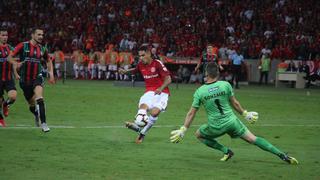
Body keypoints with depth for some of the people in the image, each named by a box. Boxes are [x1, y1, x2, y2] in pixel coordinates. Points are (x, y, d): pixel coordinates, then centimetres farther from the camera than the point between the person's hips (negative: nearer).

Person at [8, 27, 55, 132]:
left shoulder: (43, 49, 4)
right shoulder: (23, 46, -6)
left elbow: (48, 61, 21)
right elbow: (10, 57, -2)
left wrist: (51, 74, 9)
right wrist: (15, 63, -23)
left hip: (37, 77, 0)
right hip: (25, 79, 0)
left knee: (39, 98, -27)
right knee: (31, 103, 11)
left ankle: (44, 123, -31)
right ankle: (36, 116, 47)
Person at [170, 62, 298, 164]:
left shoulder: (199, 91, -7)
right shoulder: (225, 85, -5)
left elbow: (191, 113, -3)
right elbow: (234, 103, 4)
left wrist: (183, 130, 5)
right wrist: (245, 114, 21)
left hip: (216, 126, -2)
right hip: (231, 121, 2)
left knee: (199, 134, 26)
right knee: (253, 139, 9)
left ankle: (226, 151, 13)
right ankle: (281, 155, 0)